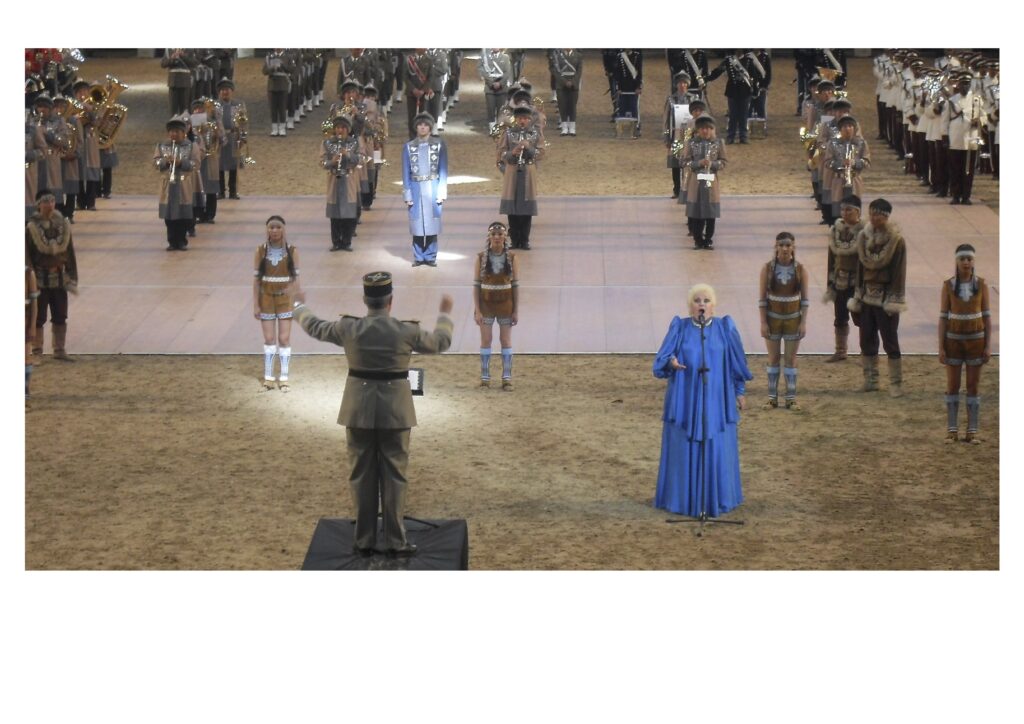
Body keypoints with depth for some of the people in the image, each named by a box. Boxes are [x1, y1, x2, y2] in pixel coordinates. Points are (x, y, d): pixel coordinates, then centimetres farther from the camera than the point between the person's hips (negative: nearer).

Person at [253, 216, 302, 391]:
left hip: (285, 298, -1)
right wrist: (255, 304, -3)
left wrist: (294, 290, -19)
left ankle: (284, 378, 6)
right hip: (266, 298, 1)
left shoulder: (292, 251, -5)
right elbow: (256, 279, -1)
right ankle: (268, 377, 12)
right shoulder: (261, 250, -3)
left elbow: (296, 277, 0)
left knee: (284, 338, 0)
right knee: (269, 338, 4)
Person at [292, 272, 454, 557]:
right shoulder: (407, 331, -11)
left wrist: (299, 307, 31)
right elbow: (440, 342, 8)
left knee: (362, 476, 9)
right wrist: (445, 314, 26)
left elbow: (316, 327, 11)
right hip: (395, 411, -1)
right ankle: (395, 541, 7)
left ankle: (364, 541, 14)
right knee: (394, 475, 6)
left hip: (359, 410, 1)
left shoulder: (348, 329, -9)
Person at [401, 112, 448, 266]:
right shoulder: (408, 147, 5)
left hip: (432, 188, -1)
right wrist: (407, 194, -2)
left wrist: (442, 192, -4)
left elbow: (443, 170, 3)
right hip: (416, 189, 1)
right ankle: (418, 257, 7)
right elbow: (406, 172, 5)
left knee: (432, 222, -1)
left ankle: (430, 256, 7)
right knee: (417, 223, 0)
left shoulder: (439, 145, 3)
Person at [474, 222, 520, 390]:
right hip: (486, 304, 0)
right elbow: (476, 285, -4)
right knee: (485, 340, 5)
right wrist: (477, 310, -9)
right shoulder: (481, 258, -6)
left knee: (506, 340, 6)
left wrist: (516, 311, -2)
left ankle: (507, 378, 13)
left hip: (505, 304, 0)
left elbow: (515, 285, -1)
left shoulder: (512, 258, -5)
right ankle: (485, 377, 13)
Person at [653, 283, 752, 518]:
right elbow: (662, 358, -8)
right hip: (685, 399, 0)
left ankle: (716, 498, 13)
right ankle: (684, 497, 11)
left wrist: (740, 391, 7)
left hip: (716, 399, 0)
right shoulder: (679, 328, -2)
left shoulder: (725, 328, 0)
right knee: (684, 448, 2)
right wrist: (672, 362, -29)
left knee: (716, 448, 3)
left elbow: (736, 362, 6)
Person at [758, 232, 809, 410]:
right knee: (773, 358, 6)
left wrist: (803, 322, -5)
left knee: (791, 359, 4)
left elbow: (804, 298, 0)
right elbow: (762, 298, -3)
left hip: (793, 319, 0)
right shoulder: (768, 269, -5)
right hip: (773, 318, 0)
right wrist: (763, 322, -7)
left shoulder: (800, 270, -4)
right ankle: (772, 397, 12)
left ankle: (791, 397, 9)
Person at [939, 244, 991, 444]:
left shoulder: (981, 285, -3)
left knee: (973, 387, 3)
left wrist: (988, 346, -4)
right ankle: (952, 430, 11)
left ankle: (972, 432, 8)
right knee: (952, 386, 3)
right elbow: (943, 317, -2)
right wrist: (941, 347, -6)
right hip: (954, 339, 0)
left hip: (975, 339, 0)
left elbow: (986, 315, 0)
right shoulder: (948, 285, -5)